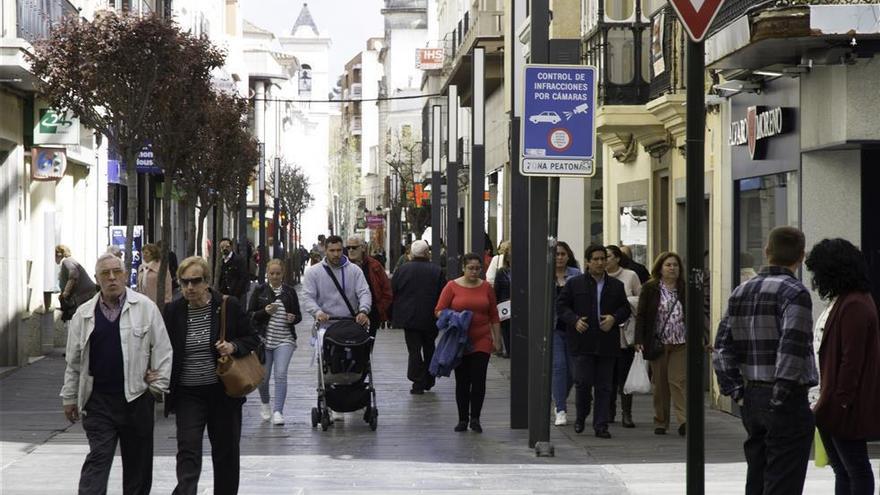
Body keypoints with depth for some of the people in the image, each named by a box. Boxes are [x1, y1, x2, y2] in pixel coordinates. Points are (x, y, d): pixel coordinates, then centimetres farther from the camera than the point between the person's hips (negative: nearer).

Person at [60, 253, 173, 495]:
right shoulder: (84, 314, 7)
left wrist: (159, 385, -2)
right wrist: (69, 397, 14)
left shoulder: (145, 307, 0)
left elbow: (162, 349, 2)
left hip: (136, 398, 0)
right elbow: (74, 361, 13)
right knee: (97, 459, -7)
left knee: (138, 461, 9)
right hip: (98, 400, 0)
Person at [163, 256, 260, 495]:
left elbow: (253, 339, 4)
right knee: (188, 449, -12)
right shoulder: (173, 311, 0)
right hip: (188, 395, 0)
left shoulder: (228, 306, -4)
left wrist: (234, 347, -16)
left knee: (226, 452, 12)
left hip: (223, 393, 0)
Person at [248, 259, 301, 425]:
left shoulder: (290, 292, 7)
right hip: (264, 338, 0)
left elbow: (299, 315, 13)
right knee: (263, 376, 7)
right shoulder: (260, 291, 3)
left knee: (281, 374, -14)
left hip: (285, 339, 0)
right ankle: (265, 403, 35)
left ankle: (278, 411, -12)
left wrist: (294, 318, -9)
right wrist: (265, 312, -16)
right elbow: (250, 314, 1)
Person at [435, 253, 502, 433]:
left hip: (482, 341, 1)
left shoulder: (486, 287, 5)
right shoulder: (452, 286, -1)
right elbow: (439, 310, -1)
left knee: (478, 379, -7)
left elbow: (494, 316, 10)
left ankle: (475, 418, 3)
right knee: (462, 381, 5)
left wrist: (496, 338, 8)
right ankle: (462, 419, 14)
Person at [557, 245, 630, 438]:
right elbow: (561, 305, 3)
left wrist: (614, 318, -7)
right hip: (582, 342, -2)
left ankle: (601, 426, 7)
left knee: (604, 387, 3)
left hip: (607, 344, 2)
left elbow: (625, 308, 13)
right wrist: (574, 320, -12)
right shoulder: (574, 284, 4)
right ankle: (580, 418, 20)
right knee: (583, 382, -3)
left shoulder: (616, 286, 11)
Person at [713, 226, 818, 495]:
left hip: (751, 399, 7)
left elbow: (722, 347, 9)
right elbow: (791, 349, -22)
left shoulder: (740, 292, 10)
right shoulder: (794, 293, -12)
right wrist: (781, 396, -17)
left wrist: (735, 390, 10)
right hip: (787, 402, -7)